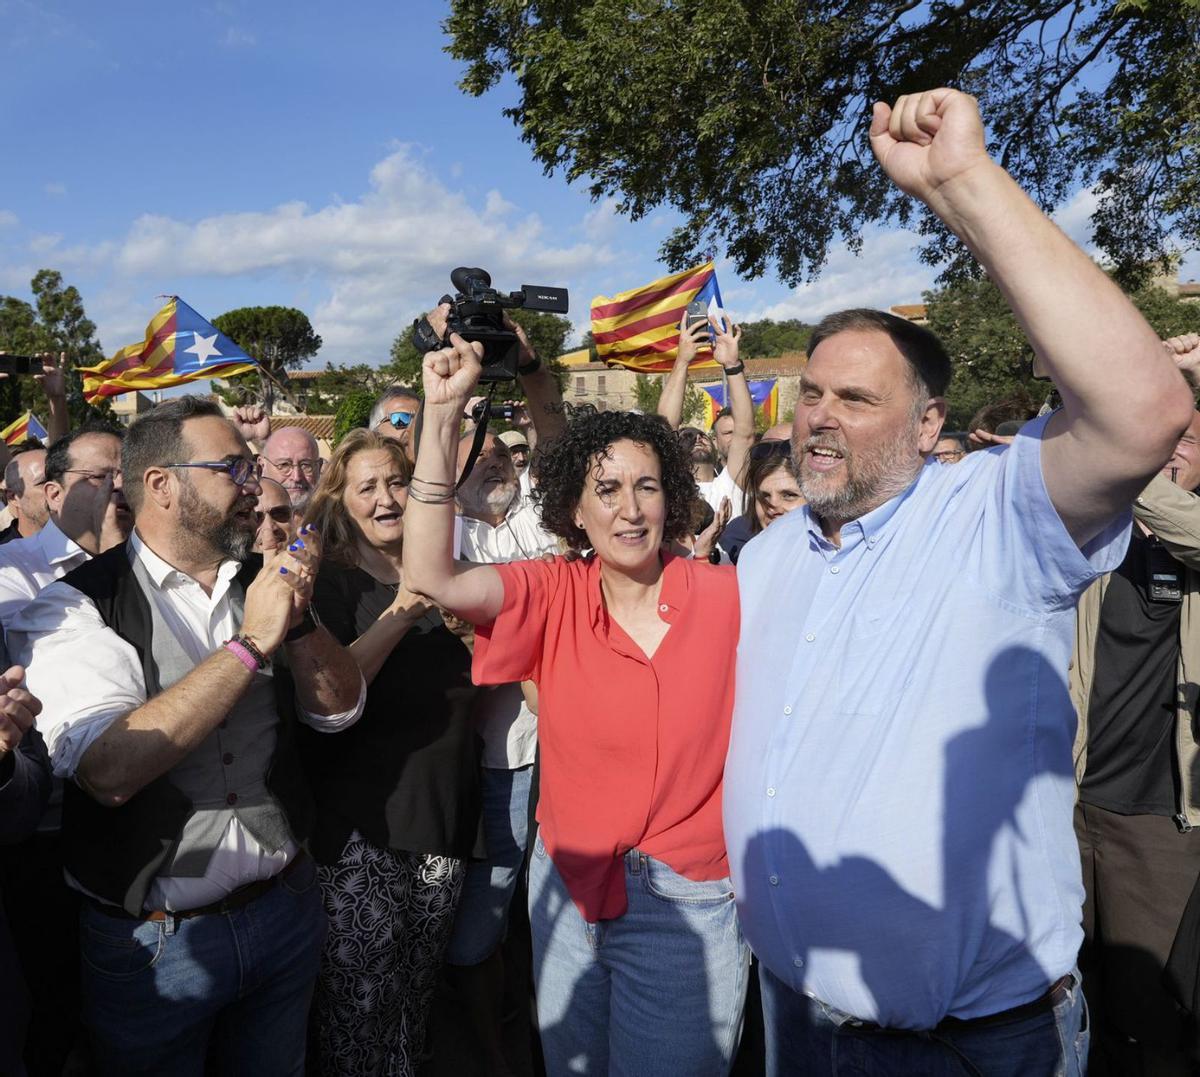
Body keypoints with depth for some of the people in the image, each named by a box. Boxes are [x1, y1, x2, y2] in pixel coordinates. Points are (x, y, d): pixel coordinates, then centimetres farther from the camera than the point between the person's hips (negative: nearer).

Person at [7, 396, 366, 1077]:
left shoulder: (261, 583, 0)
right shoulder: (76, 606, -15)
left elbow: (340, 708, -3)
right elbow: (109, 770, -28)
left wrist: (298, 619, -20)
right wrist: (250, 643, -28)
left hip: (286, 910, 4)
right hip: (152, 941, -4)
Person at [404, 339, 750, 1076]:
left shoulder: (728, 598, -13)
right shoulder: (554, 595, -8)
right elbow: (431, 578, -21)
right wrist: (443, 414, -26)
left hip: (687, 905, -2)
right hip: (568, 888, 3)